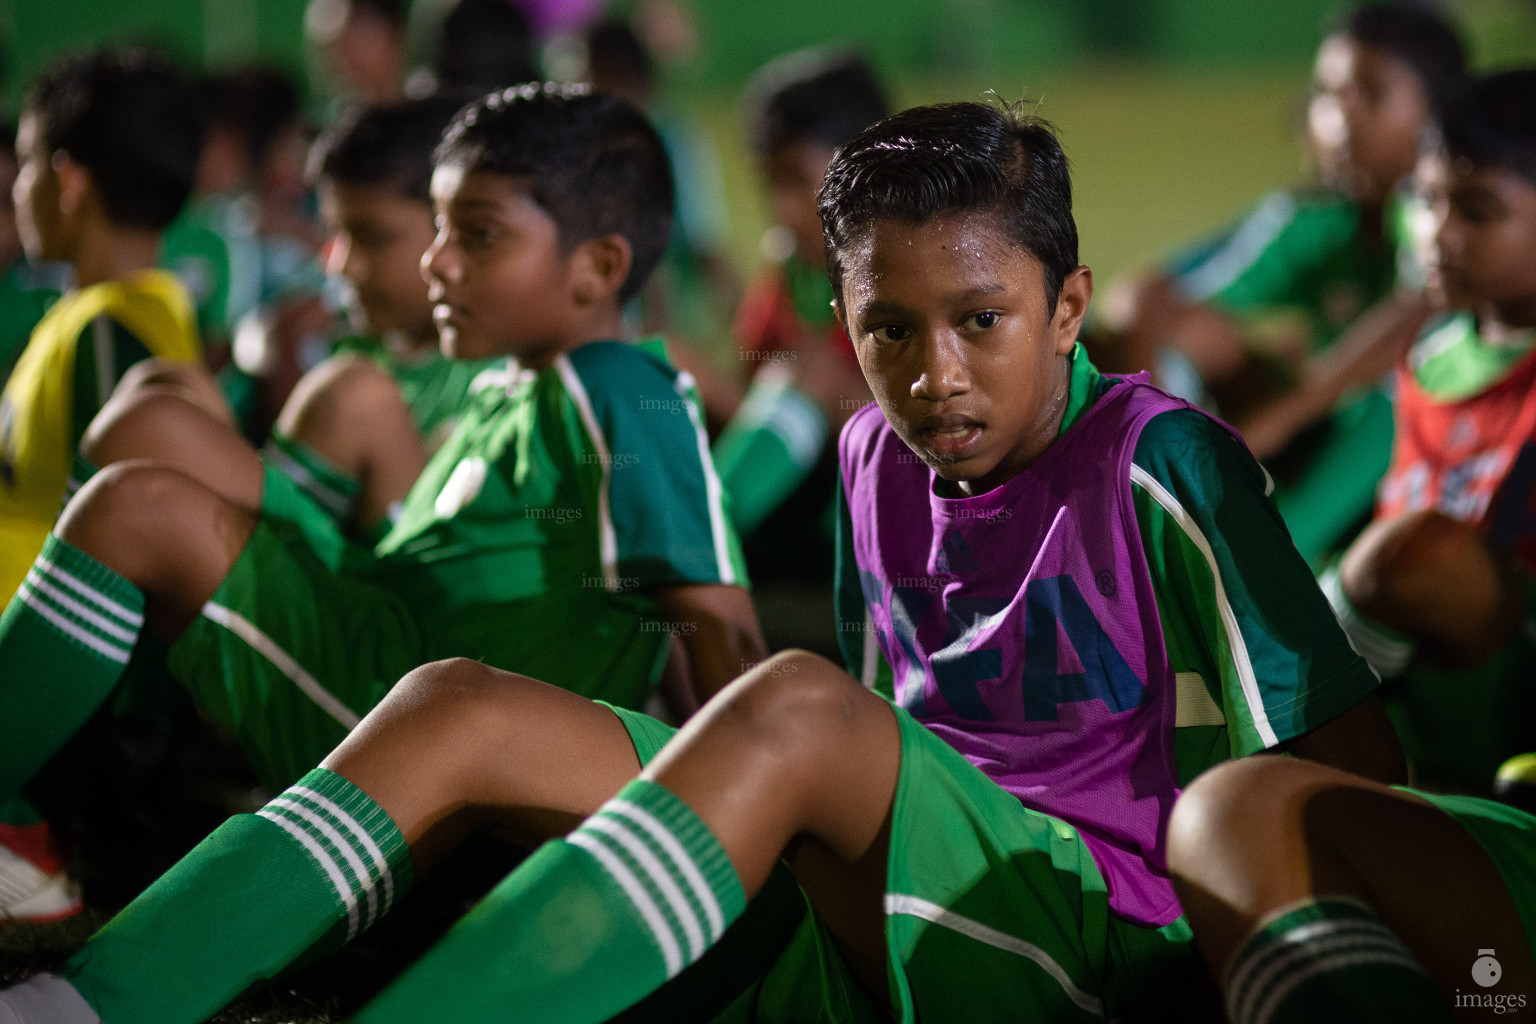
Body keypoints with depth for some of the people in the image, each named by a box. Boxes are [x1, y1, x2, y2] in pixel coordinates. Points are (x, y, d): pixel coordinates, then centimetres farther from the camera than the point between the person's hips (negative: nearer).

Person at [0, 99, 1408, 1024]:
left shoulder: (1162, 465, -6)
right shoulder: (877, 459, 13)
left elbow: (1355, 763, -6)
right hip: (878, 903, 7)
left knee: (795, 705, -36)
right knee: (460, 711, -11)